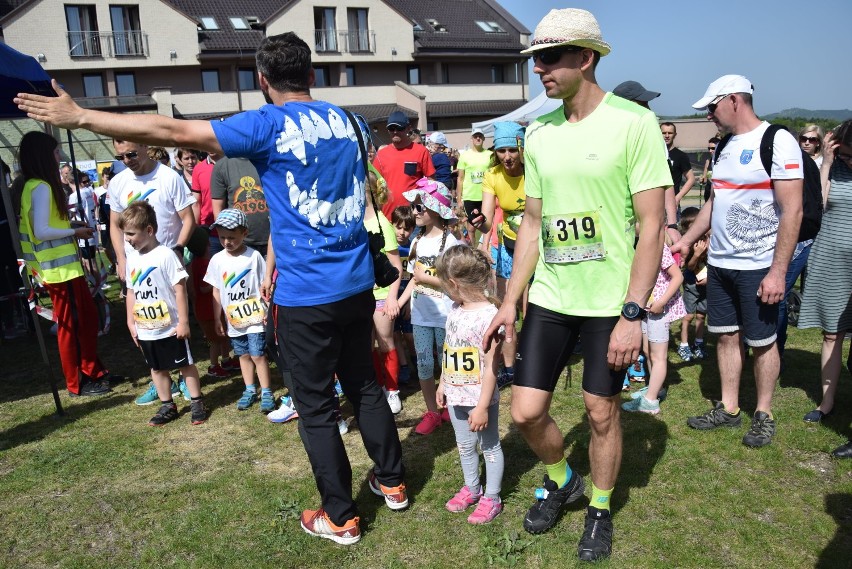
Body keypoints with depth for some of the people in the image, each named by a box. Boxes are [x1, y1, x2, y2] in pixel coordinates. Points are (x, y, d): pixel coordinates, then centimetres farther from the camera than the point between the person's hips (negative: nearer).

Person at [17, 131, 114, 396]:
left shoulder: (41, 186, 13)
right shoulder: (41, 188, -16)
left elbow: (50, 224, 14)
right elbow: (41, 231, -22)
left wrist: (73, 228, 6)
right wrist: (75, 231, -11)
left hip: (66, 265, 10)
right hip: (59, 269, -10)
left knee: (88, 317, 16)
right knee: (70, 325, 2)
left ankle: (93, 371, 28)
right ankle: (77, 384, 14)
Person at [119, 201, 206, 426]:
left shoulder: (165, 255, -16)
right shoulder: (132, 259, 4)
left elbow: (180, 289, -16)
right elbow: (131, 292, 13)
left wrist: (183, 321, -16)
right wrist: (131, 322, 13)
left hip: (170, 328, -7)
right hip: (145, 330, 7)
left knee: (185, 364, 7)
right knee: (157, 368, 16)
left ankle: (196, 403, 19)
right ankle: (167, 406, 29)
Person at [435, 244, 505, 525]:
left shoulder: (488, 315, -24)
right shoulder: (455, 310, 2)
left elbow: (491, 367, -22)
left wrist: (482, 406, -20)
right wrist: (443, 384, 17)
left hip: (480, 397, -8)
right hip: (456, 395, 8)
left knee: (489, 446, 12)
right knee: (464, 445, 22)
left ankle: (491, 497, 28)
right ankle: (471, 488, 41)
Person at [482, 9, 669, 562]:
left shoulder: (634, 122, -10)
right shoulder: (539, 132, 6)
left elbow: (653, 225, -12)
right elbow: (532, 224, 10)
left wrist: (633, 313, -18)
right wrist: (510, 302, 7)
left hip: (611, 304, -4)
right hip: (548, 299, 5)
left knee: (602, 413, 9)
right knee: (526, 412, 5)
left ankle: (600, 512, 35)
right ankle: (561, 481, 36)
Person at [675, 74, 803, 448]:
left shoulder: (778, 141, -12)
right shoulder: (725, 145, 11)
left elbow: (792, 211, -17)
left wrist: (778, 272, -20)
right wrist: (686, 241, 19)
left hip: (758, 267, -7)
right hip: (719, 263, 7)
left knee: (761, 342, 6)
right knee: (726, 335, 12)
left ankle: (764, 415, 22)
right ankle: (728, 409, 25)